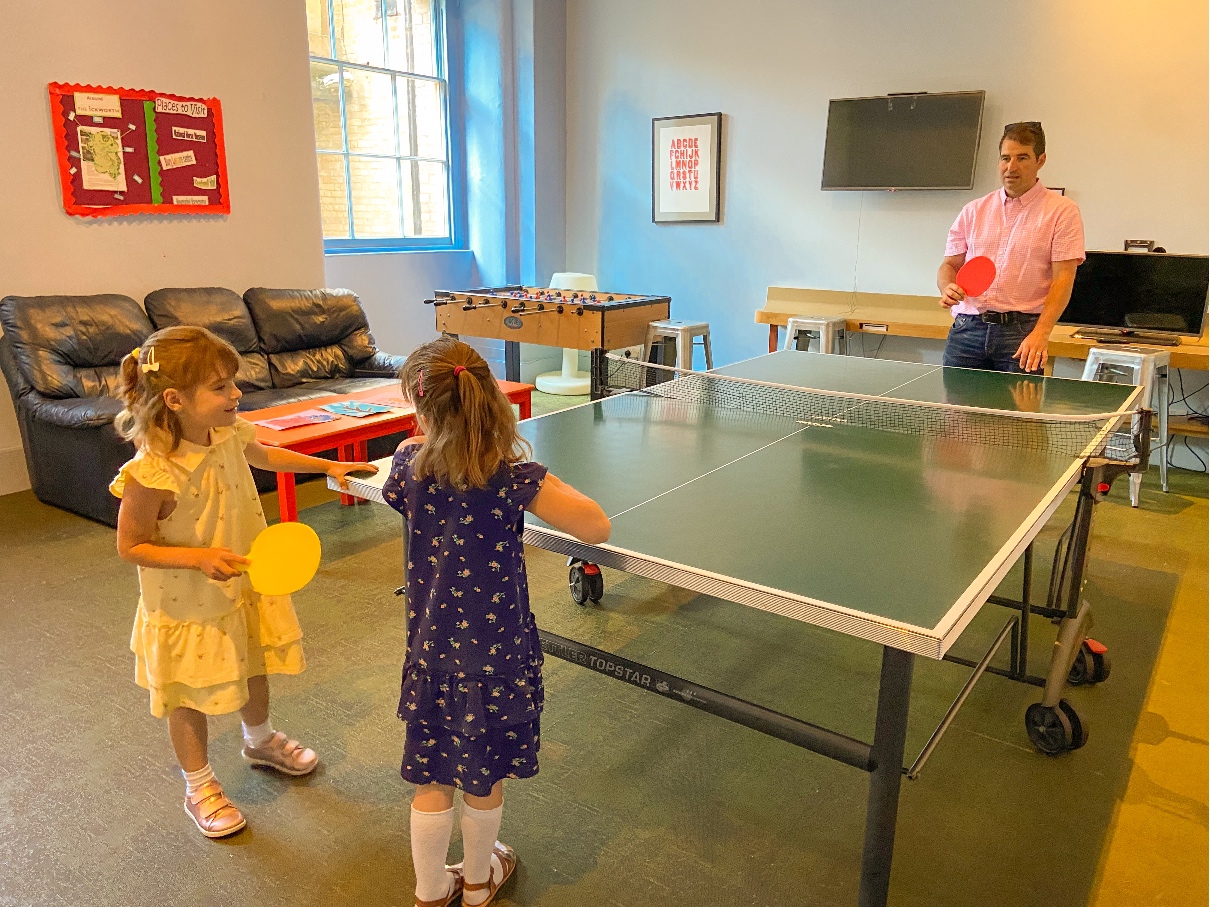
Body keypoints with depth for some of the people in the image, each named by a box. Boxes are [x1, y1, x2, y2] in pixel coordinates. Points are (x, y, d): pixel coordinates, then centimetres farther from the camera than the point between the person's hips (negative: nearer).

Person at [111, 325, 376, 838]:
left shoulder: (228, 434, -13)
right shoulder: (151, 475, -33)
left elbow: (263, 456, 11)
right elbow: (131, 546, -20)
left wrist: (327, 466, 15)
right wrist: (201, 557, -32)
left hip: (243, 586, 7)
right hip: (186, 606, -6)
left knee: (254, 669, 27)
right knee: (190, 699, 15)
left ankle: (261, 741, 56)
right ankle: (199, 788, 39)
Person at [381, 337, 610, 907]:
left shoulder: (410, 468, -11)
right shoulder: (514, 478, -22)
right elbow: (597, 528, -18)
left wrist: (417, 441, 19)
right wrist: (543, 488, -6)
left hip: (431, 652, 2)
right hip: (496, 655, -2)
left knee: (432, 784, 20)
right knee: (485, 780, 21)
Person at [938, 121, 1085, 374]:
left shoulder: (1062, 211, 2)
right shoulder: (973, 210, 14)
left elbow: (1063, 277, -6)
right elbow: (949, 264, 15)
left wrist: (1040, 333, -19)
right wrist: (947, 288, -10)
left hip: (1022, 330, -2)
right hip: (967, 328, 3)